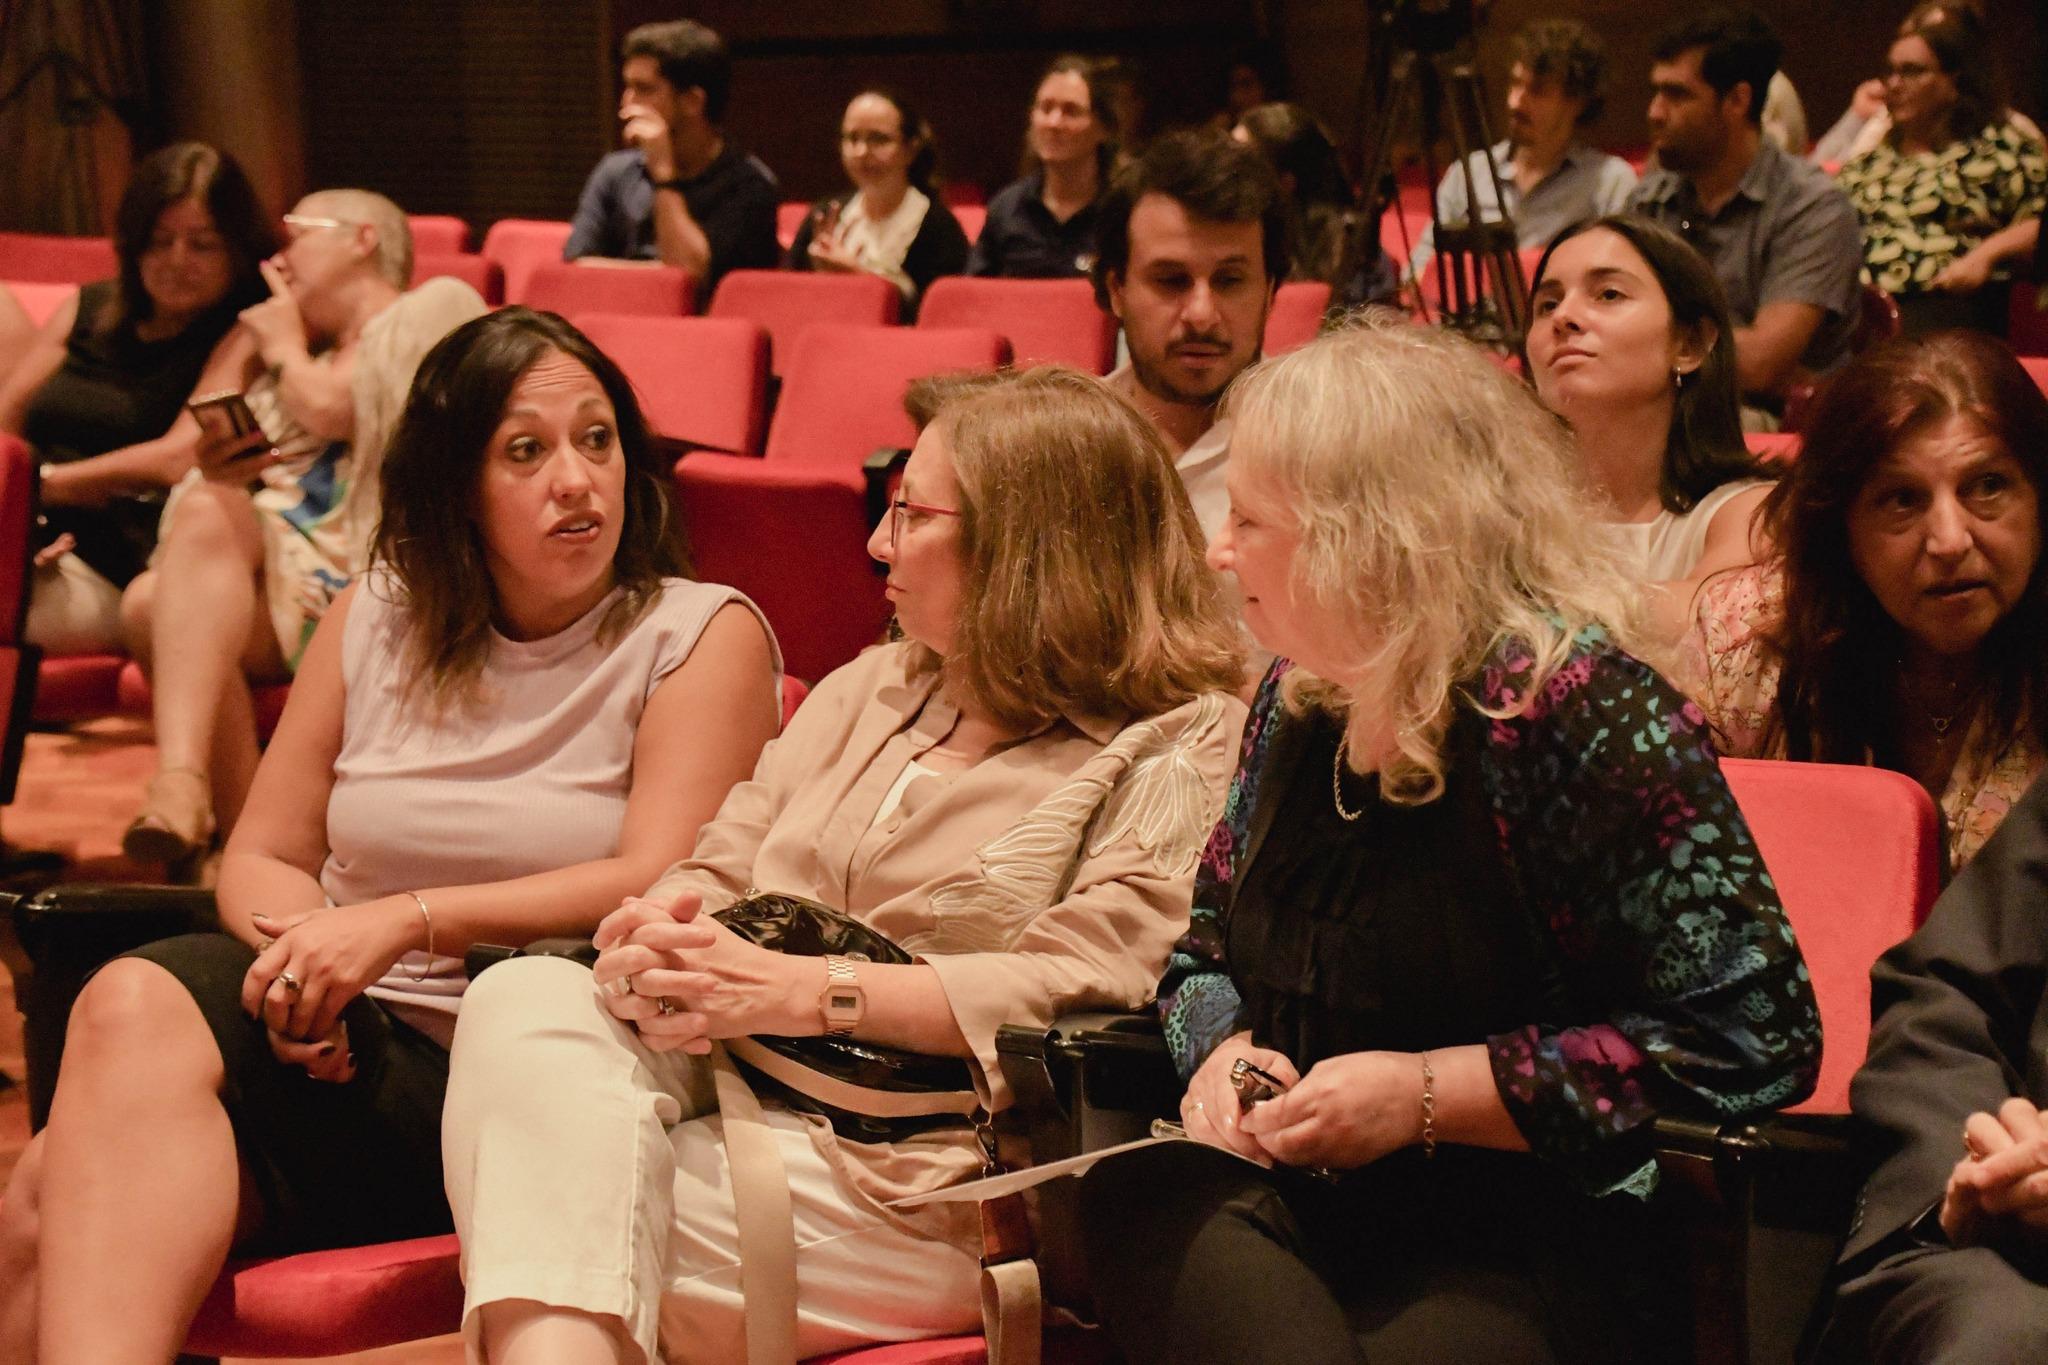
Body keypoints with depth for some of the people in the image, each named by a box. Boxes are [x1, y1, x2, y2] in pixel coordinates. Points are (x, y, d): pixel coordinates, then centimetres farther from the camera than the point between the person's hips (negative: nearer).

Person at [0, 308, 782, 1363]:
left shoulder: (703, 636, 4)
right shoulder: (377, 620, 17)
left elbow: (657, 888, -9)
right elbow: (262, 855, 17)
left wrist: (408, 920, -18)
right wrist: (297, 953, -7)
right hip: (342, 1050, 5)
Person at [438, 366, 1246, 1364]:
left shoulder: (1181, 748, -2)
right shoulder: (871, 688, 22)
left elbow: (1081, 988, -14)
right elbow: (721, 864, 18)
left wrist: (798, 991, -19)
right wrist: (660, 928, -8)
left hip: (922, 1181, -6)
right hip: (734, 1092, 6)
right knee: (527, 1002, -26)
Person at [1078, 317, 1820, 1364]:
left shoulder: (1580, 708, -12)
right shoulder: (1298, 698, 11)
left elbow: (1752, 1038, -16)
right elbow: (1207, 952, 26)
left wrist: (1426, 1094, -16)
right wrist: (1221, 1049, 0)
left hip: (1538, 1249, -6)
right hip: (1299, 1208, 7)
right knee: (1136, 1198, -27)